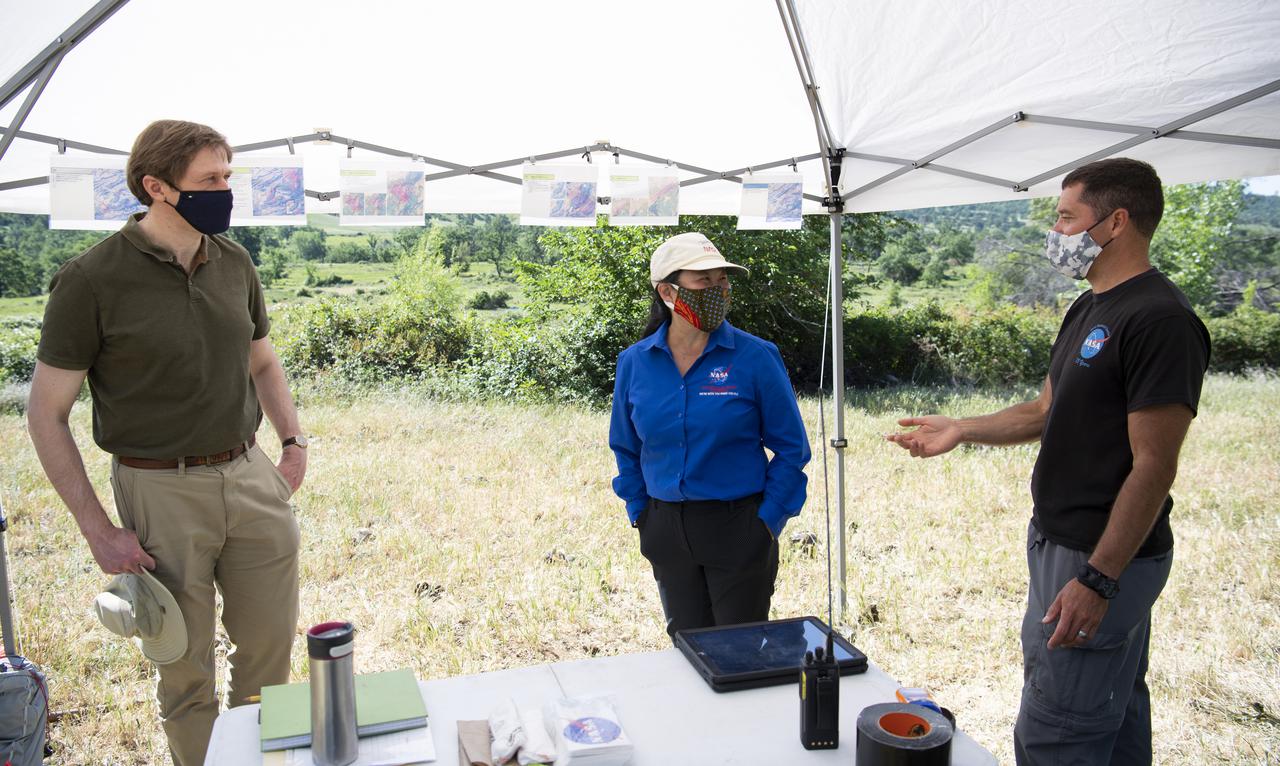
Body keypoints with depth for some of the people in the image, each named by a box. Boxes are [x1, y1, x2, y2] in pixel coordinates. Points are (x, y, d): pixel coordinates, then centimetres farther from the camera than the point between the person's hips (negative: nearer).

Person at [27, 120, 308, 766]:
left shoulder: (234, 263, 4)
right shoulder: (92, 280, -11)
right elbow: (46, 411, -7)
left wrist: (294, 441, 5)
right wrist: (97, 530, -11)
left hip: (251, 477, 5)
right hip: (162, 493, -4)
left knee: (270, 645, 15)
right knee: (187, 669, 9)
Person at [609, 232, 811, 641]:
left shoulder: (756, 357, -12)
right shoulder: (634, 363, -3)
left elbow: (790, 448, -5)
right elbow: (627, 448, 11)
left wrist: (768, 520, -8)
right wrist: (639, 514, 6)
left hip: (738, 529, -3)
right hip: (667, 529, 3)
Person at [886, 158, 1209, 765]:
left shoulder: (1160, 320, -19)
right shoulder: (1089, 309, 12)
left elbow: (1153, 465, -21)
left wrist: (1098, 580, -22)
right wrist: (960, 431, 9)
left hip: (1104, 558, -9)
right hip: (1058, 538, 9)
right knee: (1117, 711, 22)